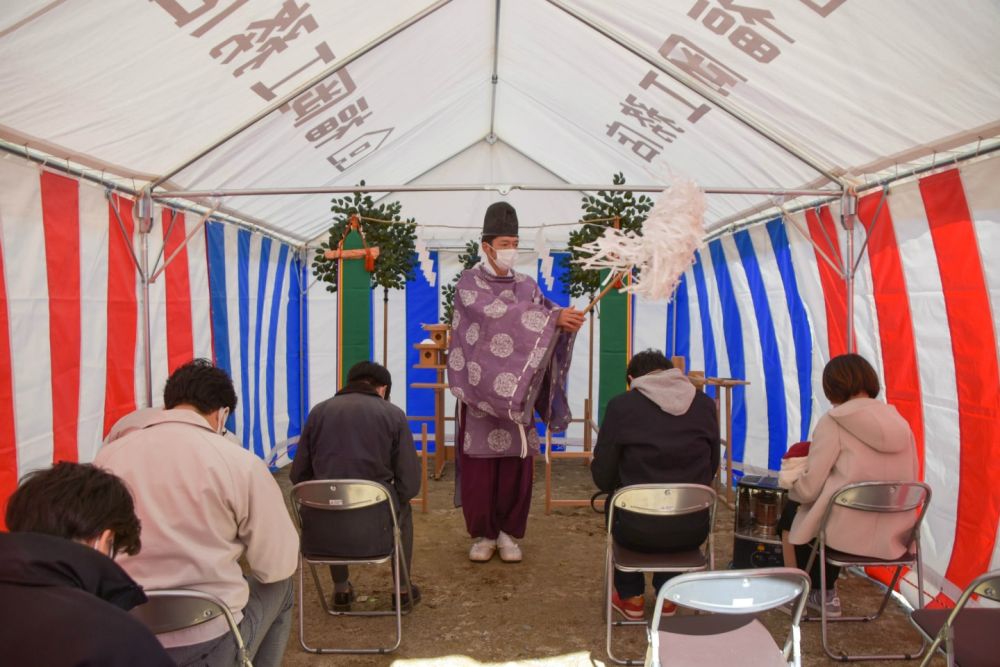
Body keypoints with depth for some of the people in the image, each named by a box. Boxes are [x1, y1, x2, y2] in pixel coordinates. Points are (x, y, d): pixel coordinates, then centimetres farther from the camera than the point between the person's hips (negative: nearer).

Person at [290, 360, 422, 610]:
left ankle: (341, 590, 46)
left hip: (320, 532, 2)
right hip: (374, 529, -2)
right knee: (403, 509, 34)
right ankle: (403, 590, 40)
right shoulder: (394, 414, 1)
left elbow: (298, 475, 9)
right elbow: (409, 484, -1)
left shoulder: (319, 410, 6)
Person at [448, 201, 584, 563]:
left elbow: (543, 321, -1)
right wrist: (553, 317, -25)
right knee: (479, 465, -1)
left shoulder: (527, 285, 12)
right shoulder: (469, 282, -2)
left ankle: (508, 533, 16)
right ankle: (483, 534, 14)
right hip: (481, 387, -3)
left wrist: (565, 322, -26)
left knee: (517, 464, 3)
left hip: (518, 390, 4)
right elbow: (495, 314, -19)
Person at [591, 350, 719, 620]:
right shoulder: (705, 405, 1)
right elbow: (711, 468, 10)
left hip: (637, 530, -3)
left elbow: (603, 478, -5)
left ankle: (631, 598, 37)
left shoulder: (621, 405, -9)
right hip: (693, 530, 3)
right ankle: (668, 596, 39)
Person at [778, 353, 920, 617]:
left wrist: (792, 487, 10)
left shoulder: (833, 422, -12)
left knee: (791, 513, 23)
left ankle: (823, 594, 34)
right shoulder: (900, 423, 5)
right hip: (894, 537, 6)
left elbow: (808, 489, -13)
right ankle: (825, 593, 37)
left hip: (847, 534, -6)